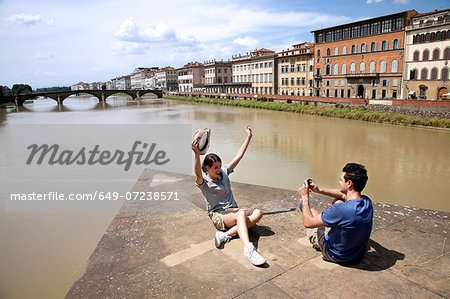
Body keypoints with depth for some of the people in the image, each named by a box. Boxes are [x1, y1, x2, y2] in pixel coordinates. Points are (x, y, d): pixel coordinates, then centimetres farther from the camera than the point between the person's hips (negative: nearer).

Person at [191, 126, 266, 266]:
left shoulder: (224, 172, 9)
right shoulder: (203, 181, -7)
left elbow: (239, 155, 12)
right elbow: (198, 174, -33)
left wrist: (249, 137, 10)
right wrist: (197, 154, -50)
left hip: (233, 211, 6)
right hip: (218, 215, -6)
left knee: (258, 213, -22)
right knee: (241, 213, -37)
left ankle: (227, 234, -30)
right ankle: (248, 249, -51)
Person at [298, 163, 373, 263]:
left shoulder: (340, 209, -37)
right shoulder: (367, 201, -15)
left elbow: (308, 223, -26)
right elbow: (343, 195, 8)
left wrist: (305, 196, -14)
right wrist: (319, 190, 6)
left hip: (337, 256, -6)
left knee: (312, 211, 13)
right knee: (338, 200, 13)